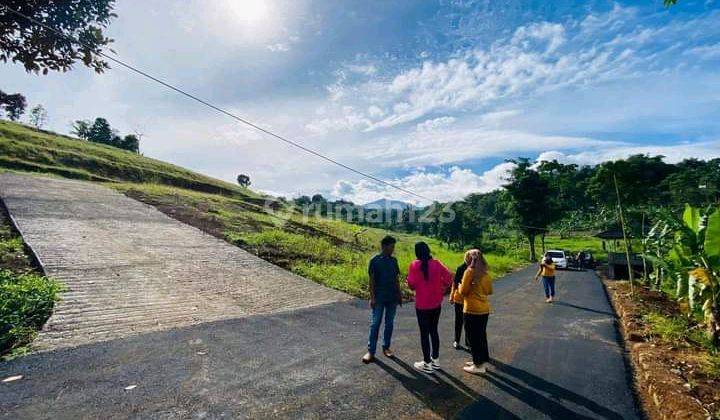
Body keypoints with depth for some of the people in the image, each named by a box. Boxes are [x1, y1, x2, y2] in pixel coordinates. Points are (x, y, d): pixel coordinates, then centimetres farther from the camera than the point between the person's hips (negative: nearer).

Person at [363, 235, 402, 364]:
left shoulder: (394, 260, 5)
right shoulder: (374, 260, -9)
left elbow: (397, 279, 11)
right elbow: (371, 280, -8)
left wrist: (399, 294, 10)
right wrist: (372, 297, -12)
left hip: (392, 298, 4)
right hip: (379, 298, -4)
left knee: (389, 324, 12)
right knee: (375, 324, 1)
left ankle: (386, 347, 27)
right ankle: (371, 351, 11)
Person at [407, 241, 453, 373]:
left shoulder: (414, 265, -13)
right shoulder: (436, 263, -2)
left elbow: (411, 285, -14)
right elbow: (449, 276, -5)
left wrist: (409, 283, 8)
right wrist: (442, 290, 6)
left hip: (422, 304, -4)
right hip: (436, 303, 5)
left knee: (424, 333, 6)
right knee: (434, 331, 18)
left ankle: (427, 364, 15)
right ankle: (435, 360, 29)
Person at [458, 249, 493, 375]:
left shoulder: (469, 271, -15)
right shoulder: (485, 272, 5)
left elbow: (463, 291, -15)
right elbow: (489, 291, 13)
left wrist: (460, 285, 5)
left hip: (472, 310, -7)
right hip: (484, 309, 7)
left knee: (473, 337, 5)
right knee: (482, 335, 19)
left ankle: (479, 365, 13)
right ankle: (484, 360, 31)